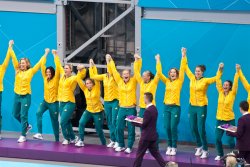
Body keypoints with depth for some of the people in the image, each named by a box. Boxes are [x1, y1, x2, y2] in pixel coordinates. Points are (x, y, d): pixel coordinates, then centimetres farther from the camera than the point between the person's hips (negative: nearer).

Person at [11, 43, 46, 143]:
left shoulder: (31, 71, -2)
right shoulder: (17, 70, 5)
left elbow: (39, 64, -2)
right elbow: (14, 59, 3)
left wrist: (45, 54, -5)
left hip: (26, 96, -5)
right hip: (17, 95, 5)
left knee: (23, 116, -5)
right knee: (15, 114, 12)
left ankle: (23, 136, -1)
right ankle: (27, 126, 35)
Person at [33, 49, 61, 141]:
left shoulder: (56, 79, -9)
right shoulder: (45, 78, 3)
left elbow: (58, 67, -18)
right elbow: (42, 66, 1)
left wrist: (55, 55, -16)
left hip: (54, 102, -4)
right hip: (45, 101, 4)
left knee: (54, 121, 4)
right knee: (38, 113, -22)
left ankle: (57, 140, 16)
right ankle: (40, 133, -26)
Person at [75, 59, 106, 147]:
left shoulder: (96, 88, -10)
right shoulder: (85, 90, 0)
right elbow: (79, 80, -6)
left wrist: (92, 66, -19)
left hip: (98, 111, -3)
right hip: (88, 110, 3)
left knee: (99, 129, 4)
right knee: (81, 123, -21)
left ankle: (104, 144, 25)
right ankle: (81, 141, -15)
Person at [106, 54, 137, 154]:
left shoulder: (133, 81, -1)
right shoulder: (119, 82, 5)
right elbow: (114, 71, 7)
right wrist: (110, 61, 5)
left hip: (131, 109, -3)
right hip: (122, 108, 3)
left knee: (131, 129, -1)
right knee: (119, 128, 3)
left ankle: (129, 147, 5)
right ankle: (121, 145, 16)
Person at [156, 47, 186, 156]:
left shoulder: (179, 81, 0)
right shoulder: (167, 81, 9)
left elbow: (182, 69, -8)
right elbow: (159, 73, 2)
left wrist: (183, 56, -15)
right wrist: (158, 61, -3)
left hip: (175, 107, -4)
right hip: (166, 106, 4)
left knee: (173, 128, -5)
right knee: (167, 127, 3)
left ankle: (174, 147, 2)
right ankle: (169, 146, 14)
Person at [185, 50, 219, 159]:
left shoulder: (205, 81, -6)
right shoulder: (192, 79, 6)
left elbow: (216, 78, -14)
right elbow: (186, 68, 15)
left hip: (201, 107, -5)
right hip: (192, 106, 5)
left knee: (201, 129, -7)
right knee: (193, 128, 9)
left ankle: (205, 150, 0)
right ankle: (199, 147, 26)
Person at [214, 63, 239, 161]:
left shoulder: (232, 94, -4)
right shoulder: (220, 92, 4)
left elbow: (235, 83, -14)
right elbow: (218, 81, 0)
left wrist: (237, 72, -19)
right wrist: (220, 70, -6)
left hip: (230, 120, -4)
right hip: (219, 119, 4)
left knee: (230, 140, -5)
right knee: (217, 139, 1)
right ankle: (220, 154, 18)